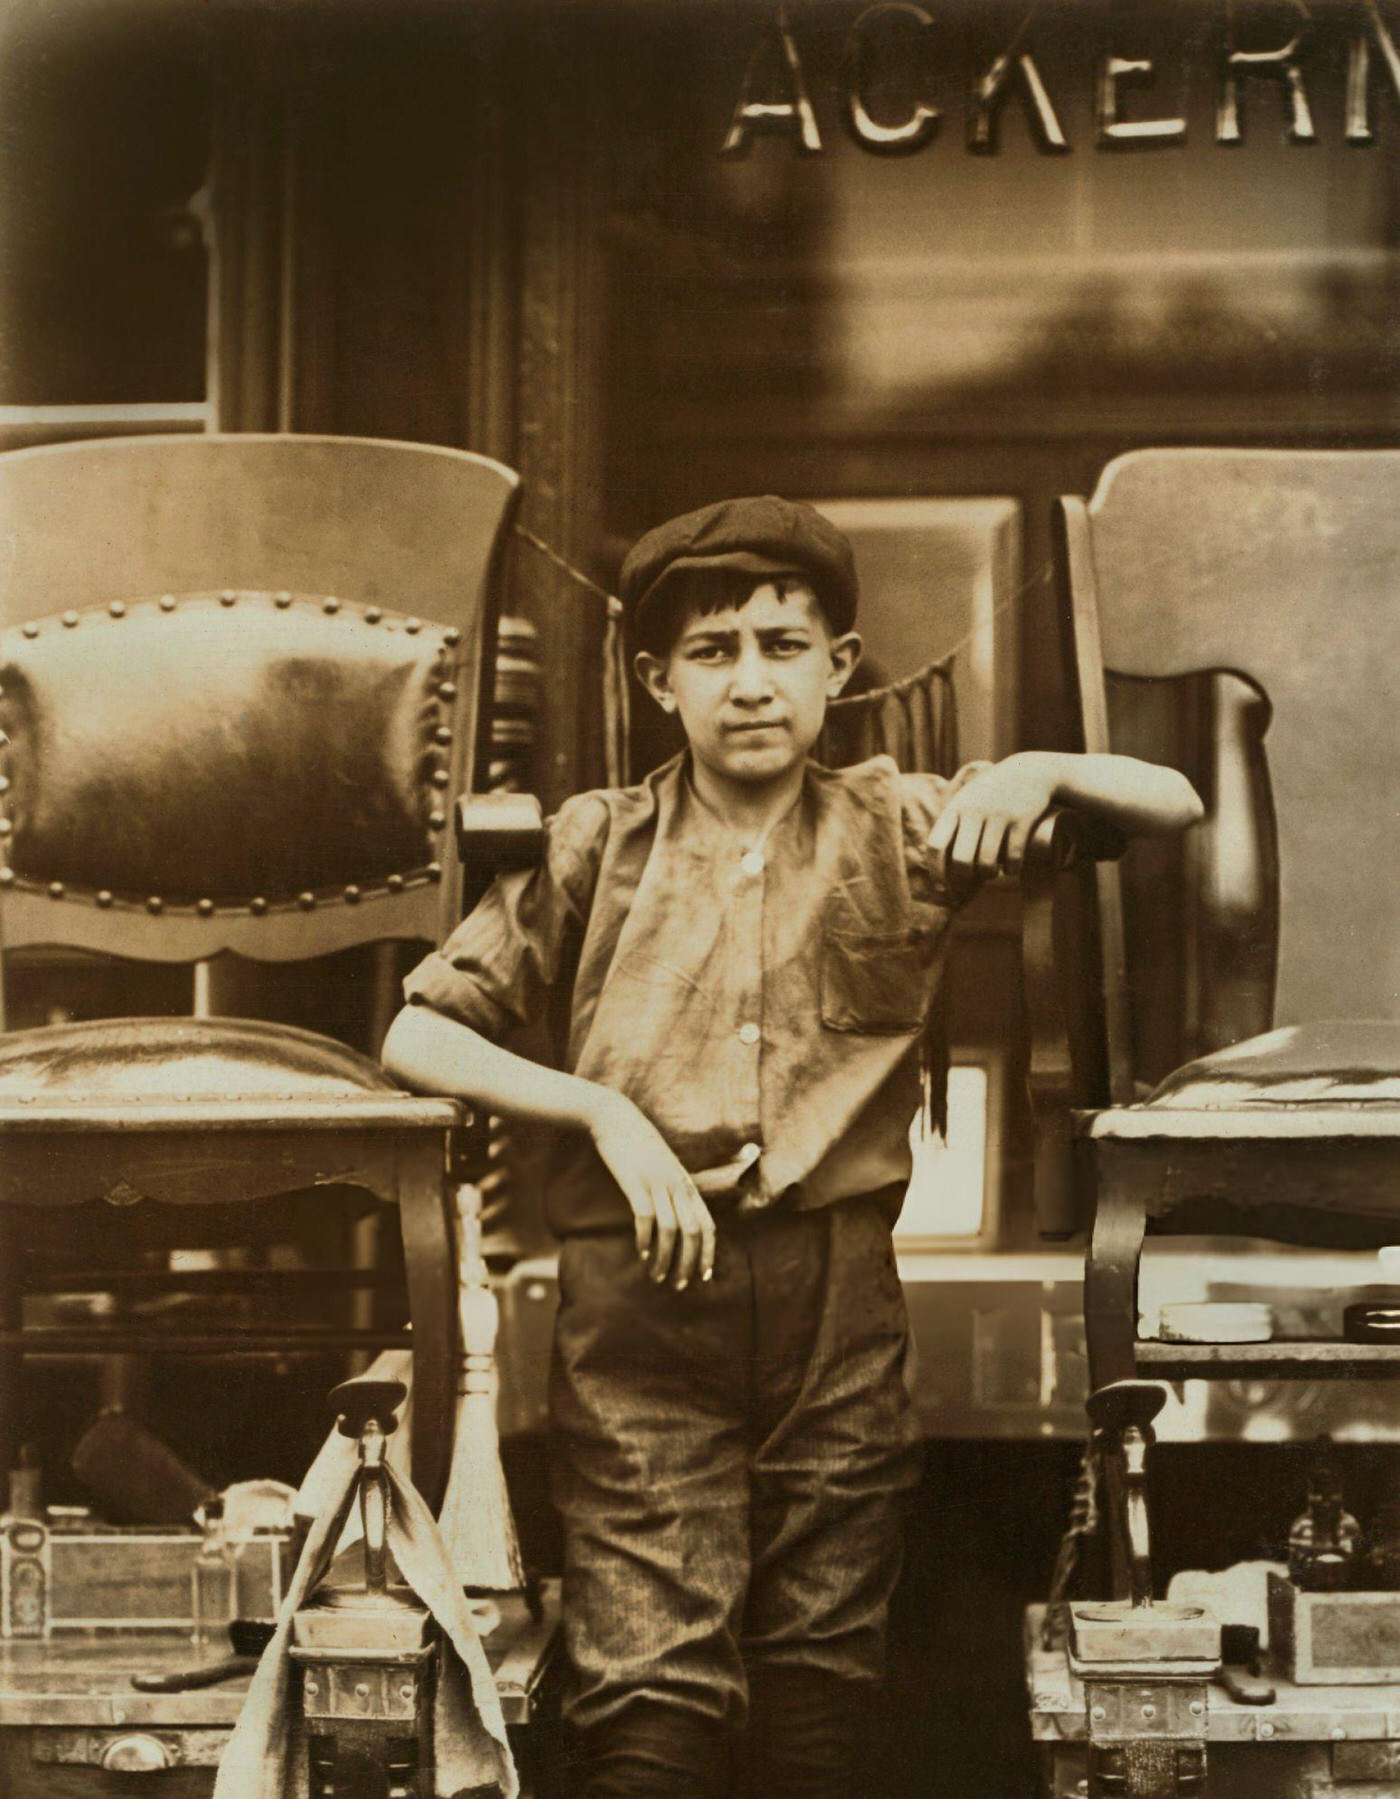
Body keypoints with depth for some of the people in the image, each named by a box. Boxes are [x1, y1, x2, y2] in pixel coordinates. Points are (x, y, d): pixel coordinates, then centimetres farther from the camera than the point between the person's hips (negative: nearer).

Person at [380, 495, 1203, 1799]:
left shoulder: (898, 833, 7)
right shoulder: (594, 850, 5)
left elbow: (1173, 805, 8)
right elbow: (417, 1035, 5)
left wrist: (1039, 771, -12)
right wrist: (605, 1110, -8)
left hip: (838, 1291, 2)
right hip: (644, 1290, -2)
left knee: (821, 1684, 8)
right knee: (652, 1688, -8)